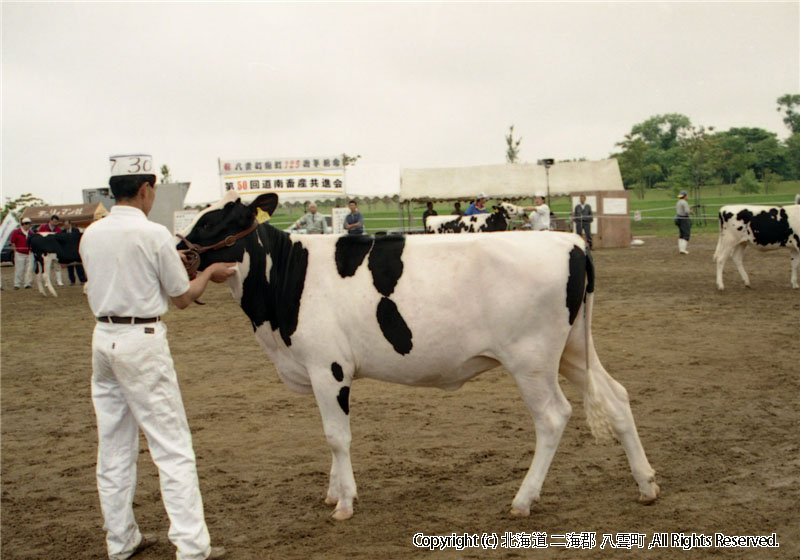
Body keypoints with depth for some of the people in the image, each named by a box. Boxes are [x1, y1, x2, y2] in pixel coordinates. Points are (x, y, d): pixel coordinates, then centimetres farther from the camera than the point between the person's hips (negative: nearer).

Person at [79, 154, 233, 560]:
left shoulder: (91, 235, 5)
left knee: (113, 448, 13)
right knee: (172, 447, -2)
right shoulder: (154, 236, -12)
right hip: (143, 342, -6)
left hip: (103, 339, 7)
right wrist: (209, 273, 13)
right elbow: (182, 298, -5)